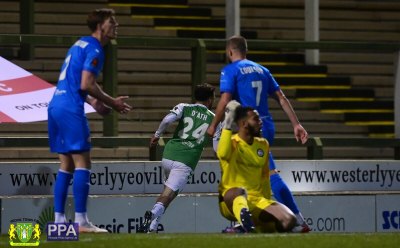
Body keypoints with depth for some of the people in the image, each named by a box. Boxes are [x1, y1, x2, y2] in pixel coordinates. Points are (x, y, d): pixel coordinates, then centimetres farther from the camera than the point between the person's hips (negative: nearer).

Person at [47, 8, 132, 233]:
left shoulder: (81, 44, 20)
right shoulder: (94, 49, -9)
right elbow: (86, 84, -18)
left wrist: (93, 102, 18)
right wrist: (112, 102, -7)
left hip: (56, 105, 9)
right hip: (70, 110, -9)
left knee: (67, 164, 11)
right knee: (82, 163, -8)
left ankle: (59, 219, 9)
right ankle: (81, 221, -12)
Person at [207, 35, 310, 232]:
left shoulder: (230, 70, -2)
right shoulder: (261, 70, 17)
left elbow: (225, 100, -13)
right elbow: (281, 98, 14)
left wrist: (213, 126, -2)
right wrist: (296, 124, 13)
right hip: (267, 126, 7)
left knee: (272, 175, -8)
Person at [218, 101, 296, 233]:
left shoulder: (263, 145, 14)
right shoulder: (232, 143, -5)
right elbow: (222, 154, -31)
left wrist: (269, 208, 20)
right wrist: (227, 124, -29)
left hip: (257, 201, 6)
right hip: (231, 202, -6)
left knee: (289, 221, -18)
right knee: (240, 191, -42)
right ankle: (247, 224, -67)